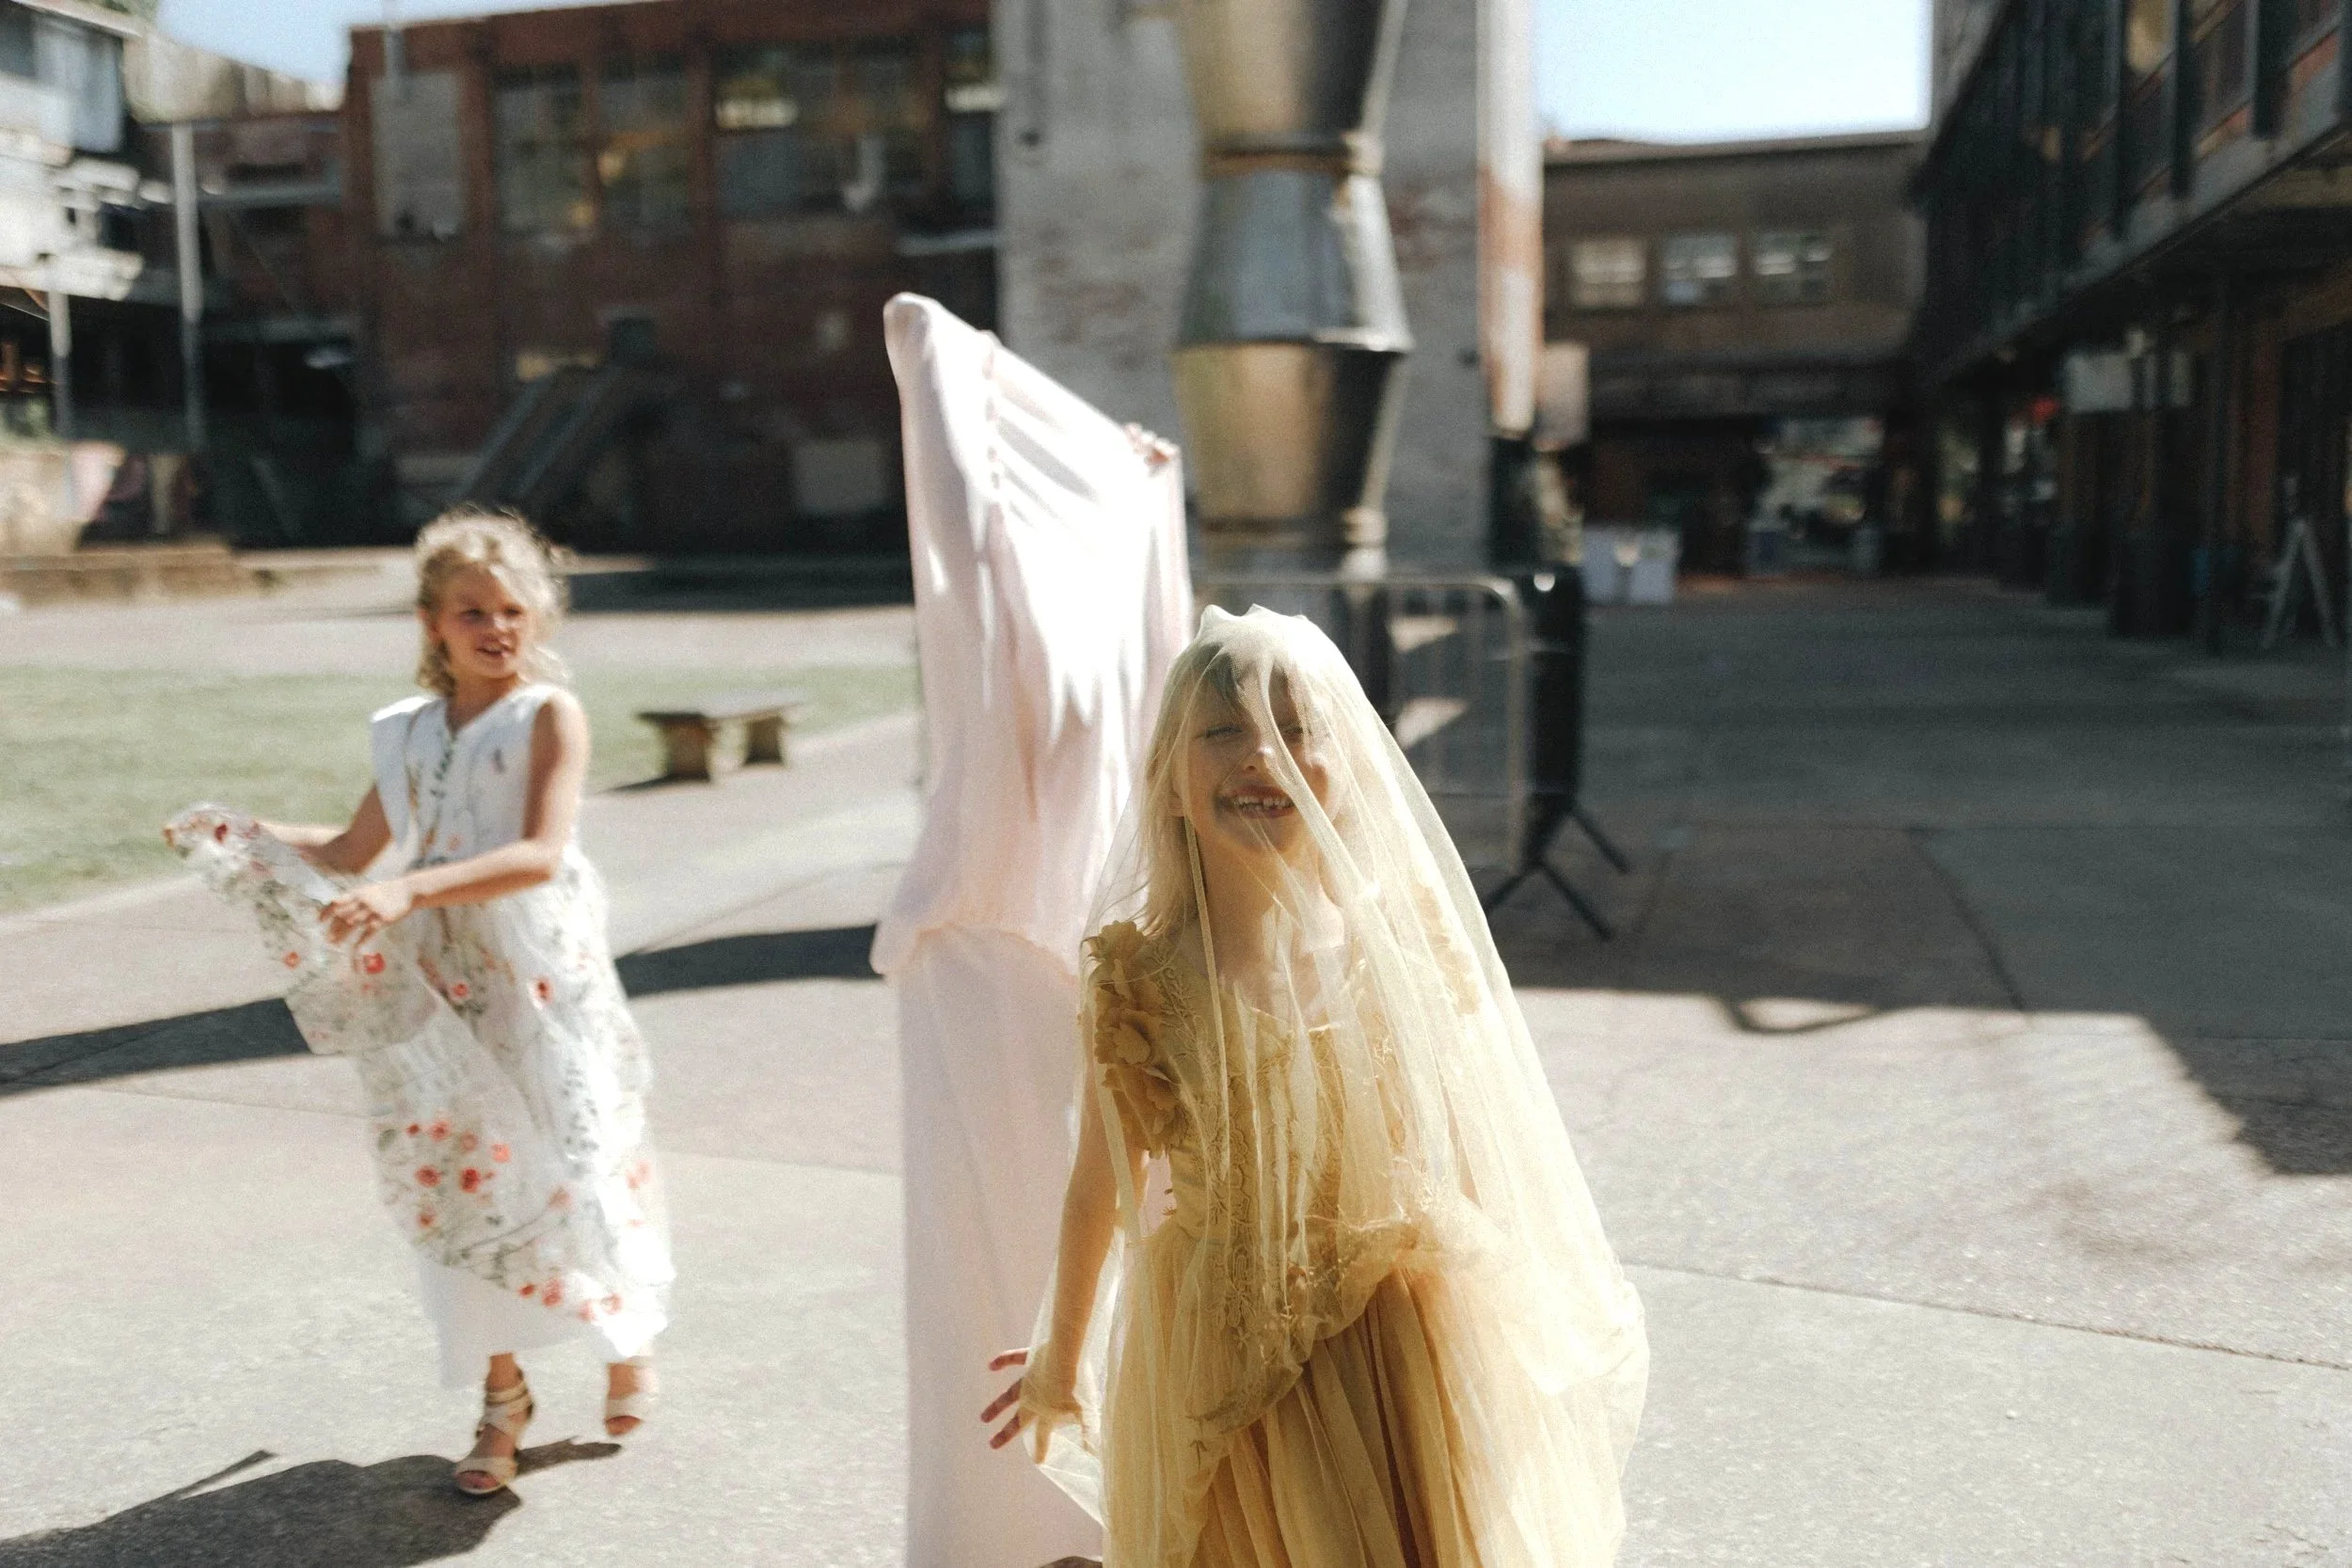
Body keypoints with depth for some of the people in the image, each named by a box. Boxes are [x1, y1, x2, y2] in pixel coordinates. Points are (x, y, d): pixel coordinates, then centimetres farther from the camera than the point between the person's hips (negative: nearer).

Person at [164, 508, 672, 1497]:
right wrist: (241, 837, 10)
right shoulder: (409, 733, 9)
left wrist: (410, 890, -30)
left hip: (541, 980, -5)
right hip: (440, 989, 5)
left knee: (573, 1162, 0)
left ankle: (627, 1335, 30)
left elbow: (541, 854, -21)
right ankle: (501, 1396, 23)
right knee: (457, 1171, 6)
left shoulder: (550, 714, -8)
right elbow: (352, 854, 21)